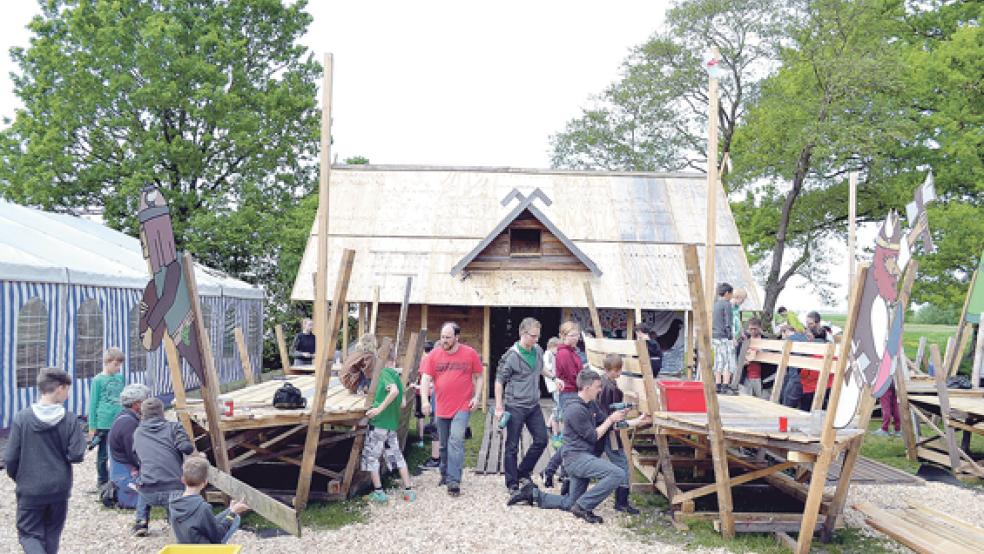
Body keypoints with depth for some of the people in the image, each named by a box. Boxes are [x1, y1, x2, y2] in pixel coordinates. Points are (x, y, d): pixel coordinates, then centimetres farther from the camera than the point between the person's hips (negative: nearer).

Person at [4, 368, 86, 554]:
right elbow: (76, 455, -13)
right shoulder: (69, 419, -12)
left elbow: (10, 458, -7)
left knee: (29, 534, 11)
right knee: (52, 535, 19)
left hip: (29, 490, -1)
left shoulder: (22, 418, -10)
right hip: (59, 489, 1)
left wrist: (17, 477, 12)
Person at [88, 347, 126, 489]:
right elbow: (93, 404, -4)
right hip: (103, 424, -4)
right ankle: (103, 482, 22)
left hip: (119, 424, 4)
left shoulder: (120, 378, 7)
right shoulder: (98, 380, -7)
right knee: (103, 455, 8)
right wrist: (92, 427, -4)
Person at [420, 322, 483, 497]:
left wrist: (476, 396, -5)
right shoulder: (433, 355, 1)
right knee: (444, 445, 15)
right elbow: (425, 379, -4)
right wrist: (424, 400, -17)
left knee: (456, 441, -16)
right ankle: (445, 474, 34)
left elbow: (478, 377, 7)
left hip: (462, 407, -3)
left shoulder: (470, 354, -2)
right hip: (441, 408, 3)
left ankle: (454, 481, -15)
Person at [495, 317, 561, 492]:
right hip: (515, 407, -7)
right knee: (512, 446, 2)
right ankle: (512, 483, 14)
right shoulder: (511, 356, -16)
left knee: (541, 440, 9)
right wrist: (499, 408, -13)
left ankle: (523, 471, 26)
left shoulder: (538, 351, 3)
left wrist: (554, 378, 11)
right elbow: (499, 381, -11)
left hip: (534, 406, 7)